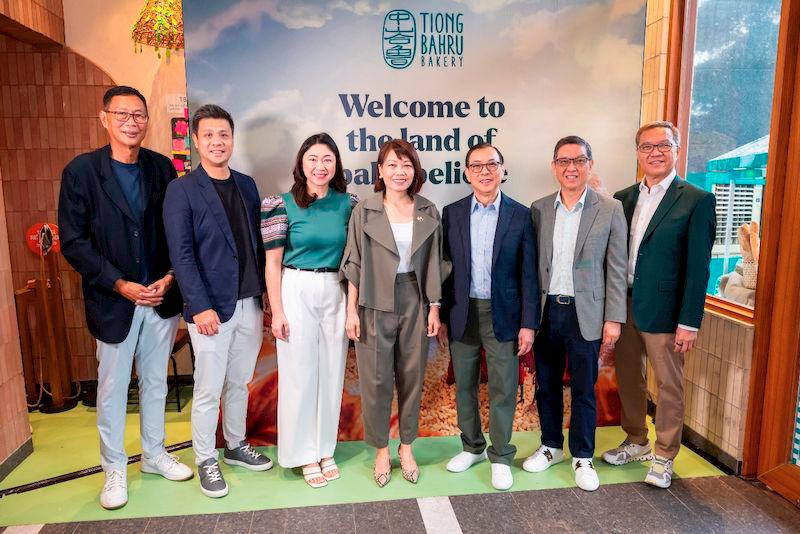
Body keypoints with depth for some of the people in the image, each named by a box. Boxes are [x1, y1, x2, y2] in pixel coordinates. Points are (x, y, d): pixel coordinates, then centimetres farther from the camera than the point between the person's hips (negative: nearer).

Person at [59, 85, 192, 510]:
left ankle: (154, 454, 34)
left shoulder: (162, 168, 2)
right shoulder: (81, 171, -6)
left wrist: (170, 277, -9)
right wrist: (121, 285, -15)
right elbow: (73, 241, -9)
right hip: (114, 300, -2)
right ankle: (114, 469, 28)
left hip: (162, 296, 3)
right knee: (112, 388, 10)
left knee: (155, 381, 16)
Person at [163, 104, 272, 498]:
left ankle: (236, 446, 34)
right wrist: (200, 307, -16)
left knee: (238, 383, 17)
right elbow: (181, 254, -11)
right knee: (208, 390, 5)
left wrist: (267, 292, 8)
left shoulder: (247, 185, 10)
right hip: (210, 307, -5)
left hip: (250, 303, 5)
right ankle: (205, 461, 24)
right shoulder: (182, 190, -6)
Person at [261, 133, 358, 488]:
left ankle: (325, 449, 28)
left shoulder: (348, 203, 4)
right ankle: (304, 453, 22)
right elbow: (273, 262, -4)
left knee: (332, 372, 10)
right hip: (297, 292, -3)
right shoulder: (284, 205, -4)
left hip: (336, 293, 3)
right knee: (300, 373, 5)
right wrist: (276, 311, -7)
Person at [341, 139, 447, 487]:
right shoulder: (364, 211, -3)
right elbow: (354, 265, -2)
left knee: (412, 377, 12)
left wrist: (434, 307, 3)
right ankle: (381, 451, 26)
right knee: (376, 380, 6)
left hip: (415, 303, 2)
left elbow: (433, 265, 6)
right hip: (375, 305, -2)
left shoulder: (428, 213, 3)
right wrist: (352, 311, -5)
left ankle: (407, 447, 30)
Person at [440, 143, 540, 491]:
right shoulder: (452, 213, 3)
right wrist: (442, 316, 3)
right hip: (461, 314, 2)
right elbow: (445, 268, 5)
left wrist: (528, 324, -6)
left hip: (503, 314, -2)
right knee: (464, 386, 14)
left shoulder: (521, 215, -2)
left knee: (503, 389, 6)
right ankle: (472, 447, 33)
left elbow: (528, 274, -2)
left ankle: (500, 457, 24)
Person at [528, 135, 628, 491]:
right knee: (546, 385, 14)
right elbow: (531, 265, 6)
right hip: (546, 311, 3)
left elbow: (616, 269, -3)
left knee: (584, 389, 8)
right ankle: (550, 446, 34)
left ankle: (582, 457, 26)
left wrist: (613, 319, -6)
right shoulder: (539, 209, 4)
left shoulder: (610, 209, -3)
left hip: (585, 314, -2)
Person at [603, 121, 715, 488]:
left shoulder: (696, 200, -7)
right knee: (628, 379, 16)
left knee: (669, 385, 8)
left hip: (663, 311, -5)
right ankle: (636, 443, 36)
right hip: (623, 306, 5)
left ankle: (664, 457, 26)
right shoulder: (623, 198, 8)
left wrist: (689, 322, -13)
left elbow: (698, 266, -10)